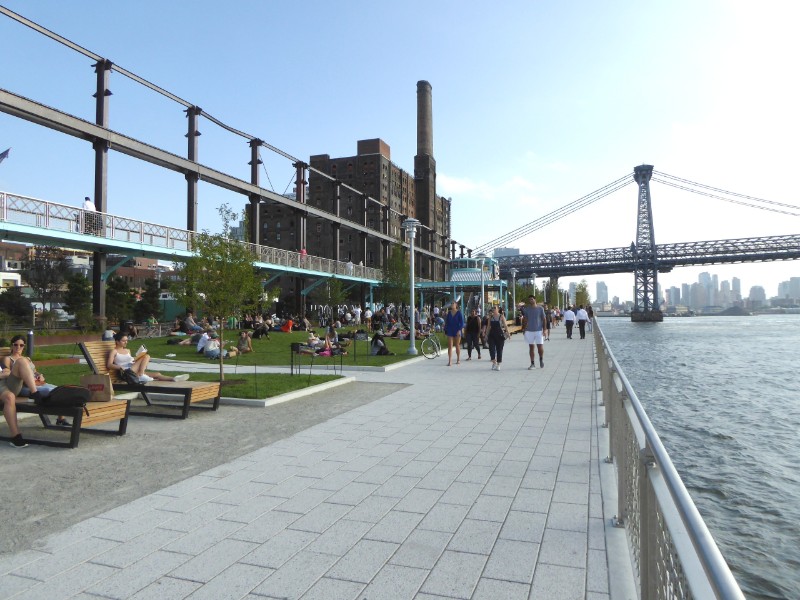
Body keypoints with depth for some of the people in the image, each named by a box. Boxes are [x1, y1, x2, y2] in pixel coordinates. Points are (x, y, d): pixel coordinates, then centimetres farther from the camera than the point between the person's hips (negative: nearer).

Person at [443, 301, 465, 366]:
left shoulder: (459, 313, -4)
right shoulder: (449, 313, 6)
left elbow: (462, 322, -6)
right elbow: (446, 322, 11)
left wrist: (459, 330, -16)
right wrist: (445, 330, 8)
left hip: (457, 331, -2)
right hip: (450, 331, 2)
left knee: (457, 345, 9)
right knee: (450, 346, -5)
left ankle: (458, 360, 22)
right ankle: (450, 361, -8)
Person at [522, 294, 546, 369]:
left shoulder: (540, 309, 0)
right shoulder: (526, 309, 4)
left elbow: (543, 319, 2)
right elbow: (524, 320, 7)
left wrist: (544, 330, -3)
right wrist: (523, 329, 1)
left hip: (538, 330, -2)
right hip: (529, 331, 2)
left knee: (540, 346, -5)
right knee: (531, 347, 5)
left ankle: (541, 359, 23)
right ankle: (532, 363, 13)